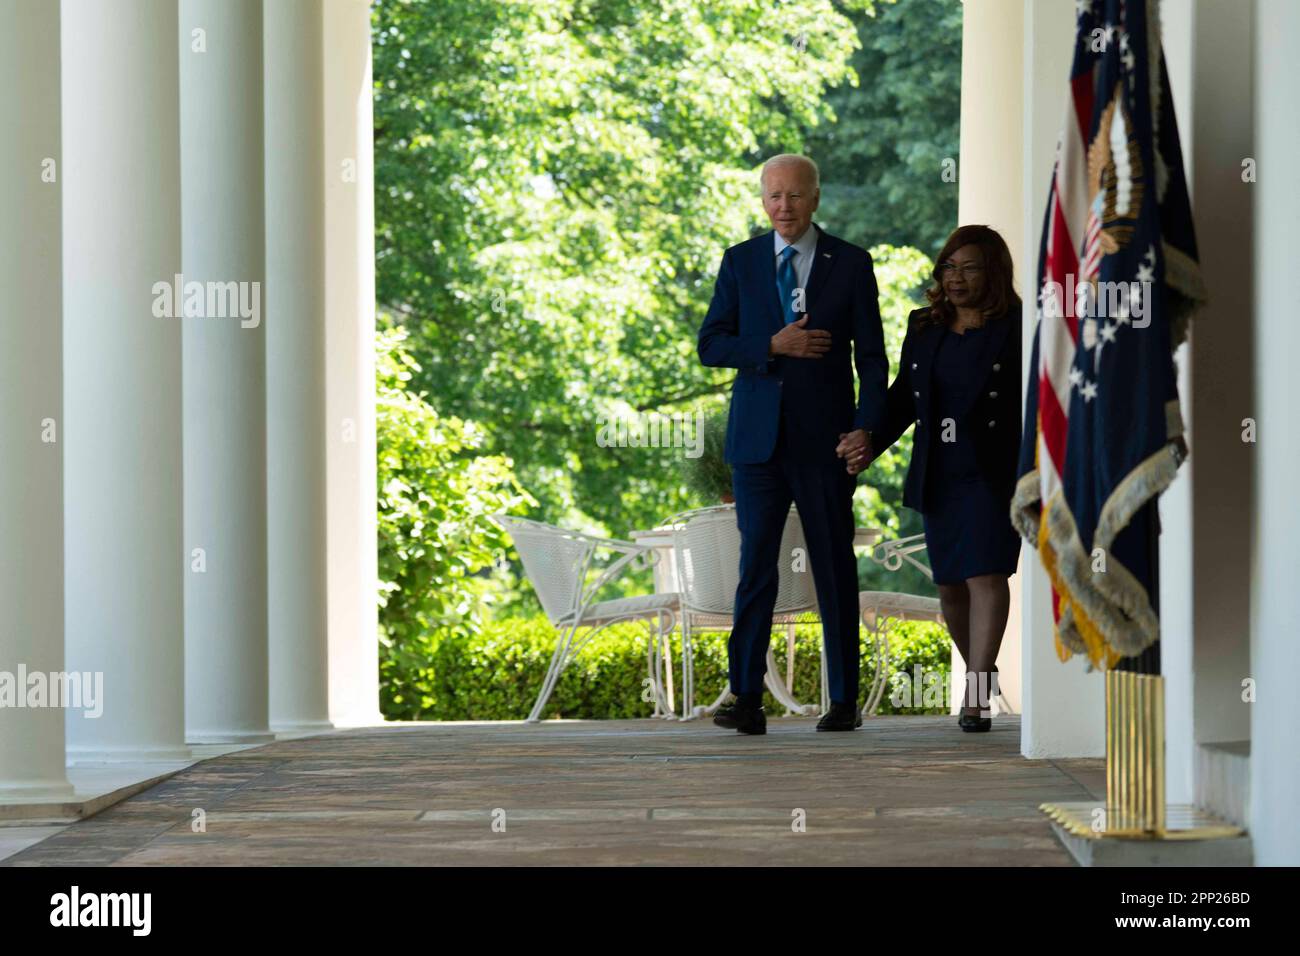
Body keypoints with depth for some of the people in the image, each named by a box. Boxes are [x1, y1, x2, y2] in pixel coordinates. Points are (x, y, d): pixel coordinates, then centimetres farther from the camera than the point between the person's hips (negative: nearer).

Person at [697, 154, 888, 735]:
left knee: (835, 569, 4)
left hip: (823, 442, -1)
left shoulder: (850, 264, 3)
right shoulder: (740, 262, 8)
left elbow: (871, 356, 1)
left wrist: (865, 426, -11)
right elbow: (711, 345, 3)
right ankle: (746, 698, -1)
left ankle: (844, 701, 12)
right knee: (755, 566, -2)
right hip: (758, 441, 1)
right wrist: (773, 345, -13)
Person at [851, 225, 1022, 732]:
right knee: (951, 585, 10)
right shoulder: (924, 327, 12)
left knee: (986, 575, -14)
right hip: (938, 476, 6)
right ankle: (982, 674, 30)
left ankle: (976, 697, -16)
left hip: (993, 474, -6)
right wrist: (871, 446, -1)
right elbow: (904, 398, 13)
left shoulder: (1015, 328, -3)